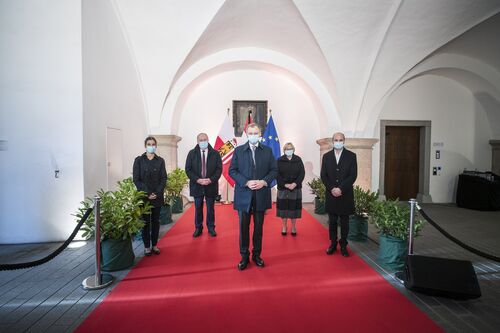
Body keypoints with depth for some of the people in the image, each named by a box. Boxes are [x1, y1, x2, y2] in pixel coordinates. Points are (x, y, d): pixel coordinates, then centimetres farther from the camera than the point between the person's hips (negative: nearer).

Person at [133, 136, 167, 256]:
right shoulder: (139, 160, 0)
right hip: (143, 196, -1)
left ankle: (154, 245, 18)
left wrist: (157, 193, -11)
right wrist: (147, 193, -12)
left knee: (156, 221, 8)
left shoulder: (160, 161, 4)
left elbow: (163, 178, 2)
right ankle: (147, 246, 13)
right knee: (145, 221, 3)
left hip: (157, 196, 1)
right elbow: (136, 179, -3)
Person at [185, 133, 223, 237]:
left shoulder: (215, 153, 1)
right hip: (197, 185, 1)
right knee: (198, 209, 10)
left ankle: (211, 228, 23)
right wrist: (197, 180, -14)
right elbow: (188, 169, -1)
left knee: (210, 208, 10)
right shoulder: (192, 153, 2)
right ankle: (198, 228, 23)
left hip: (211, 185, 0)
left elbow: (219, 169, -2)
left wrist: (211, 180, -16)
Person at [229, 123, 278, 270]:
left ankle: (257, 255, 26)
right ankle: (244, 256, 20)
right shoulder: (238, 150, 4)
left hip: (261, 194, 1)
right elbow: (232, 170, -1)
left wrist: (264, 182, -13)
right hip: (244, 195, -1)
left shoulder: (267, 150, 7)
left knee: (259, 226, 11)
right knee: (243, 227, 6)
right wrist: (246, 182, -14)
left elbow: (274, 170, 5)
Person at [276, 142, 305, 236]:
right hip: (283, 188, 0)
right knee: (283, 207, 3)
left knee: (294, 207, 4)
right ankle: (284, 226, 17)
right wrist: (285, 185, -15)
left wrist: (295, 184, -14)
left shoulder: (298, 160, 5)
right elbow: (277, 175, -4)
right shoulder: (279, 160, 2)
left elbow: (302, 173, -1)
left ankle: (293, 227, 18)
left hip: (295, 188, 1)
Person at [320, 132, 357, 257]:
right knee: (332, 221, 9)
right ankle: (333, 243, 21)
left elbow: (353, 175, -7)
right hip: (331, 194, 2)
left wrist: (341, 189, -15)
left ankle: (343, 245, 19)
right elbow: (323, 175, 2)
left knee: (344, 221, 7)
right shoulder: (326, 156, 6)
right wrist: (332, 189, -11)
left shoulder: (351, 156, 0)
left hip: (346, 194, -1)